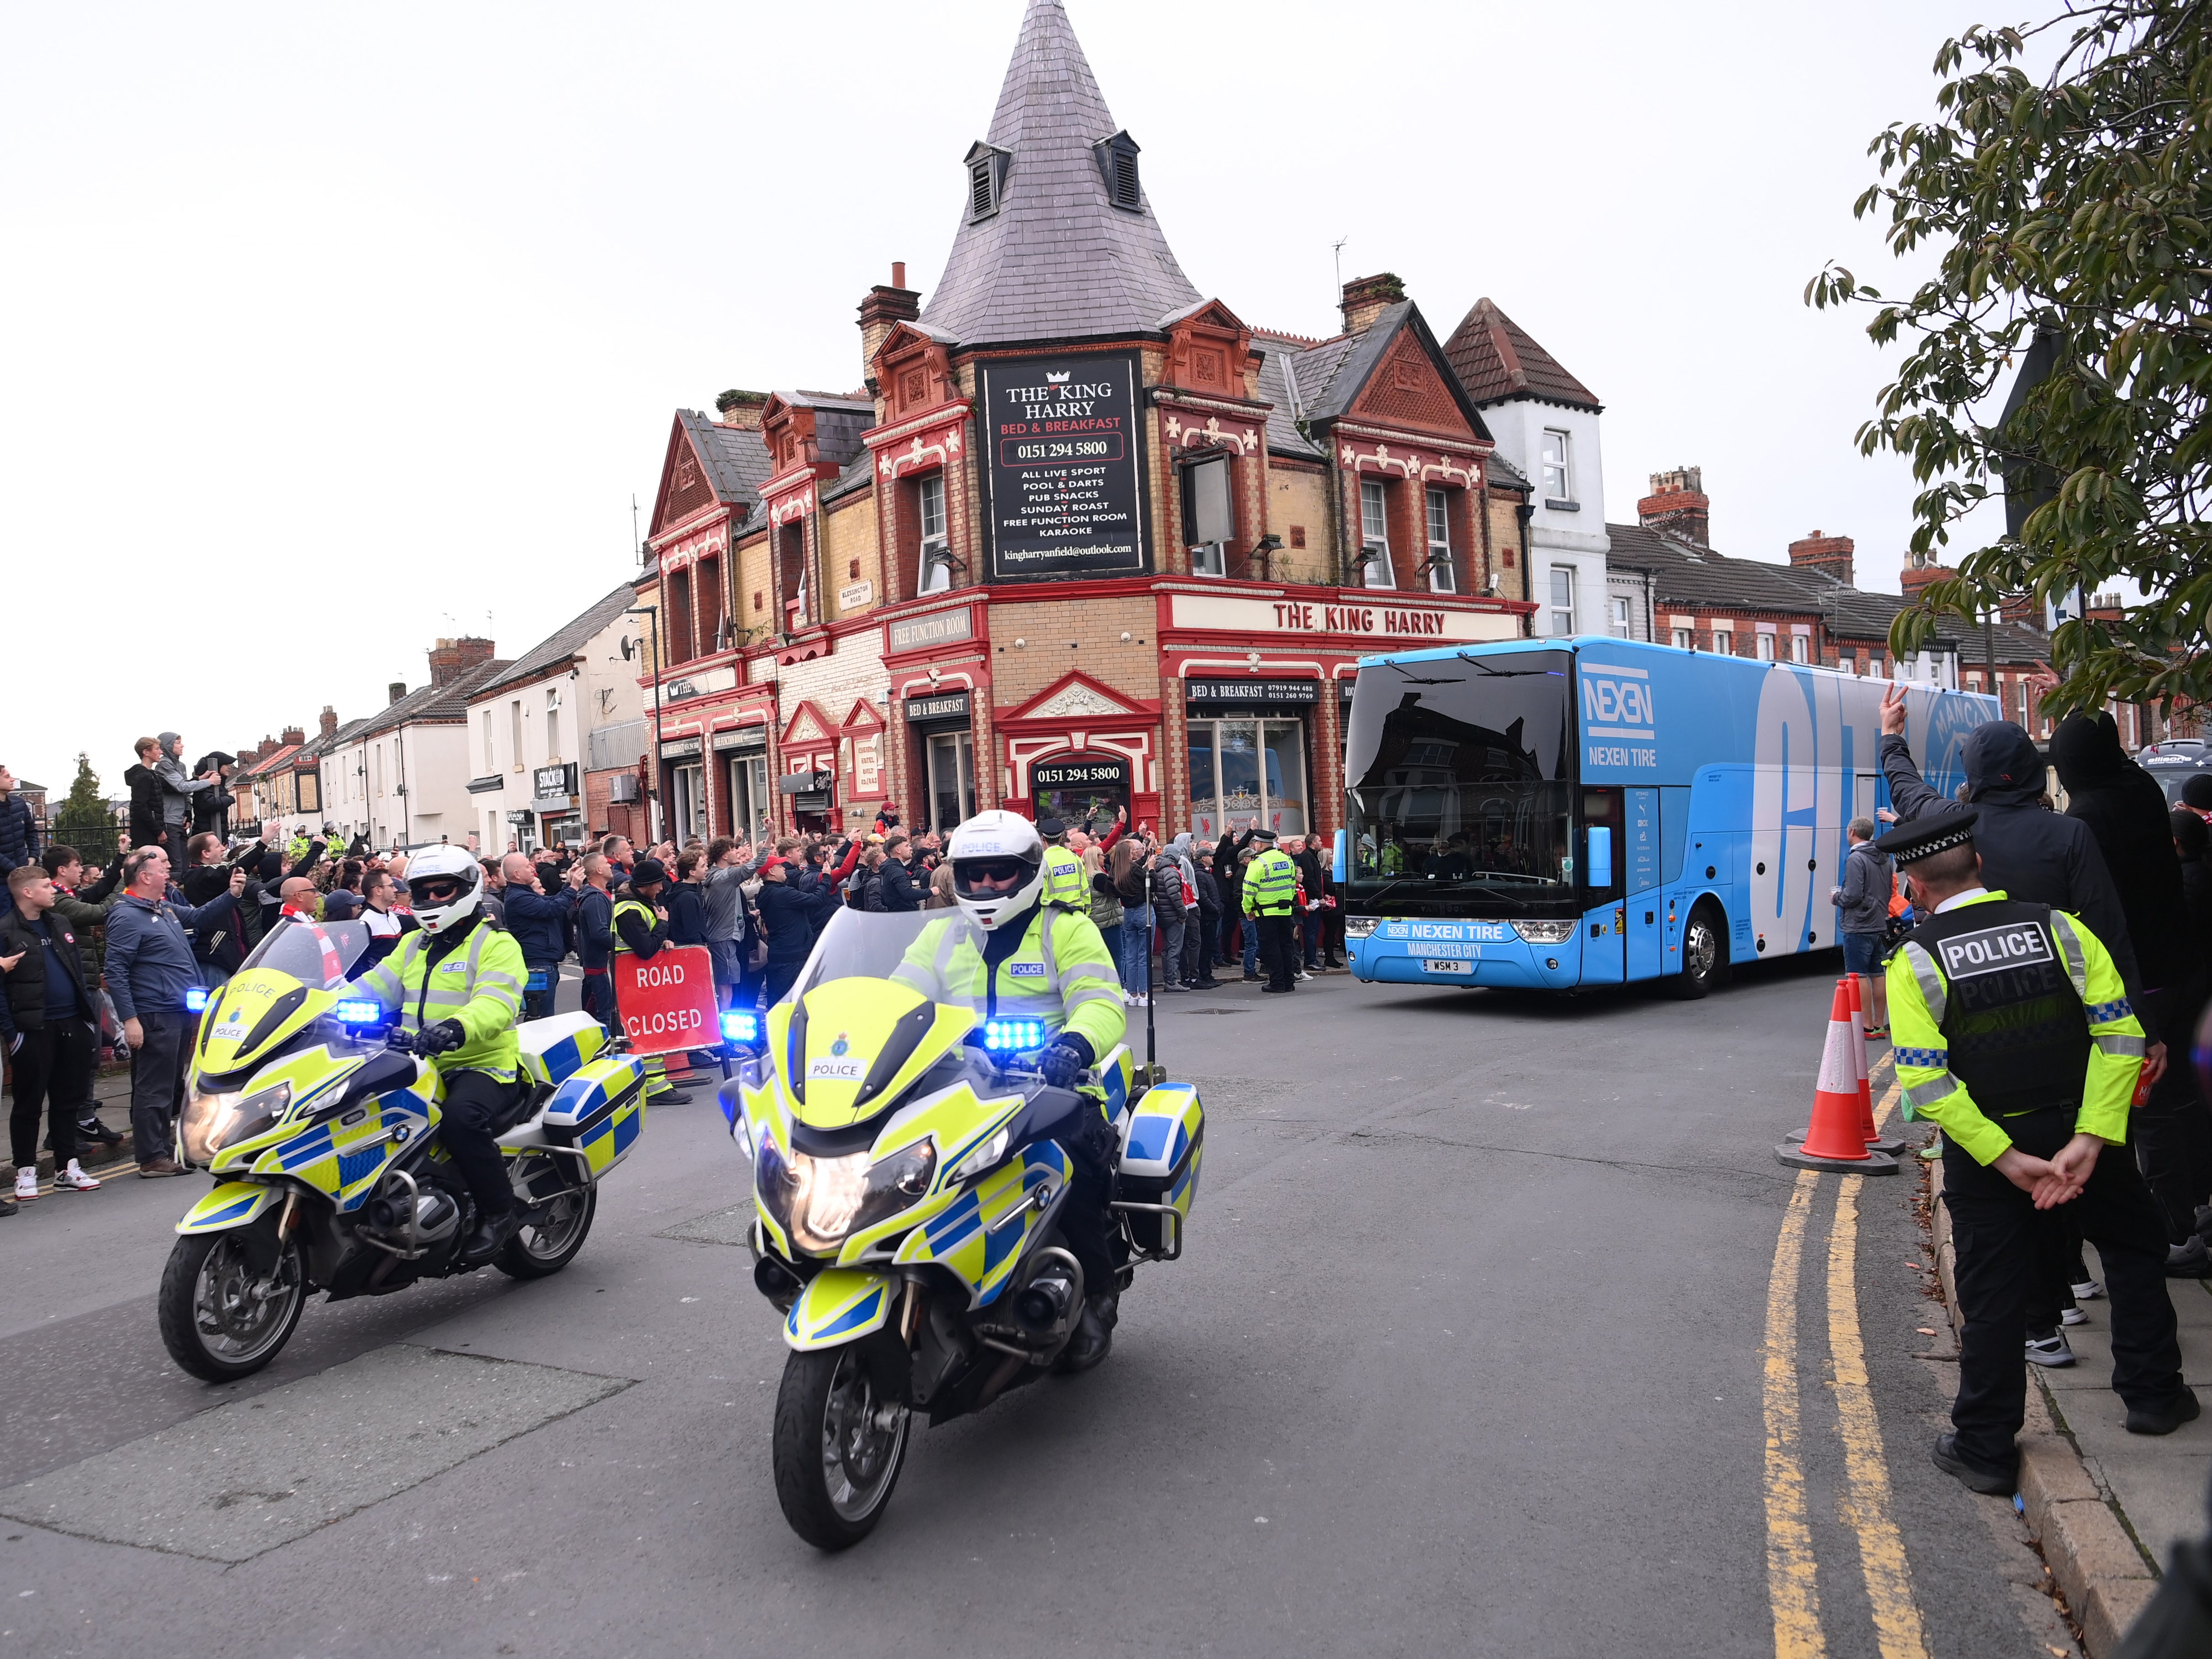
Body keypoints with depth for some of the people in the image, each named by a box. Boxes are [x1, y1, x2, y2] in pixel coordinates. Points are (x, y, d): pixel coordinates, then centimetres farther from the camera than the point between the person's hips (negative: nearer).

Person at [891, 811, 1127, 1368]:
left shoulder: (1066, 930, 6)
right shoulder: (941, 936, 19)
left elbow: (1102, 1005, -9)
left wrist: (1074, 1044, -32)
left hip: (1049, 1080, -3)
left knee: (1075, 1146, -34)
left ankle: (1096, 1293, -12)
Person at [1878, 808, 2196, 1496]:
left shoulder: (1914, 962, -10)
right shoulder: (2060, 928, -4)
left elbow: (1925, 1080, -17)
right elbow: (2119, 1036, -11)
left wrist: (2005, 1159, -13)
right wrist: (2087, 1141, -14)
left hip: (1984, 1145, -1)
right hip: (2078, 1130, 1)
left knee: (1993, 1297, 9)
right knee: (2135, 1248, 27)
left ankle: (1985, 1447, 18)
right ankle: (2152, 1394, 36)